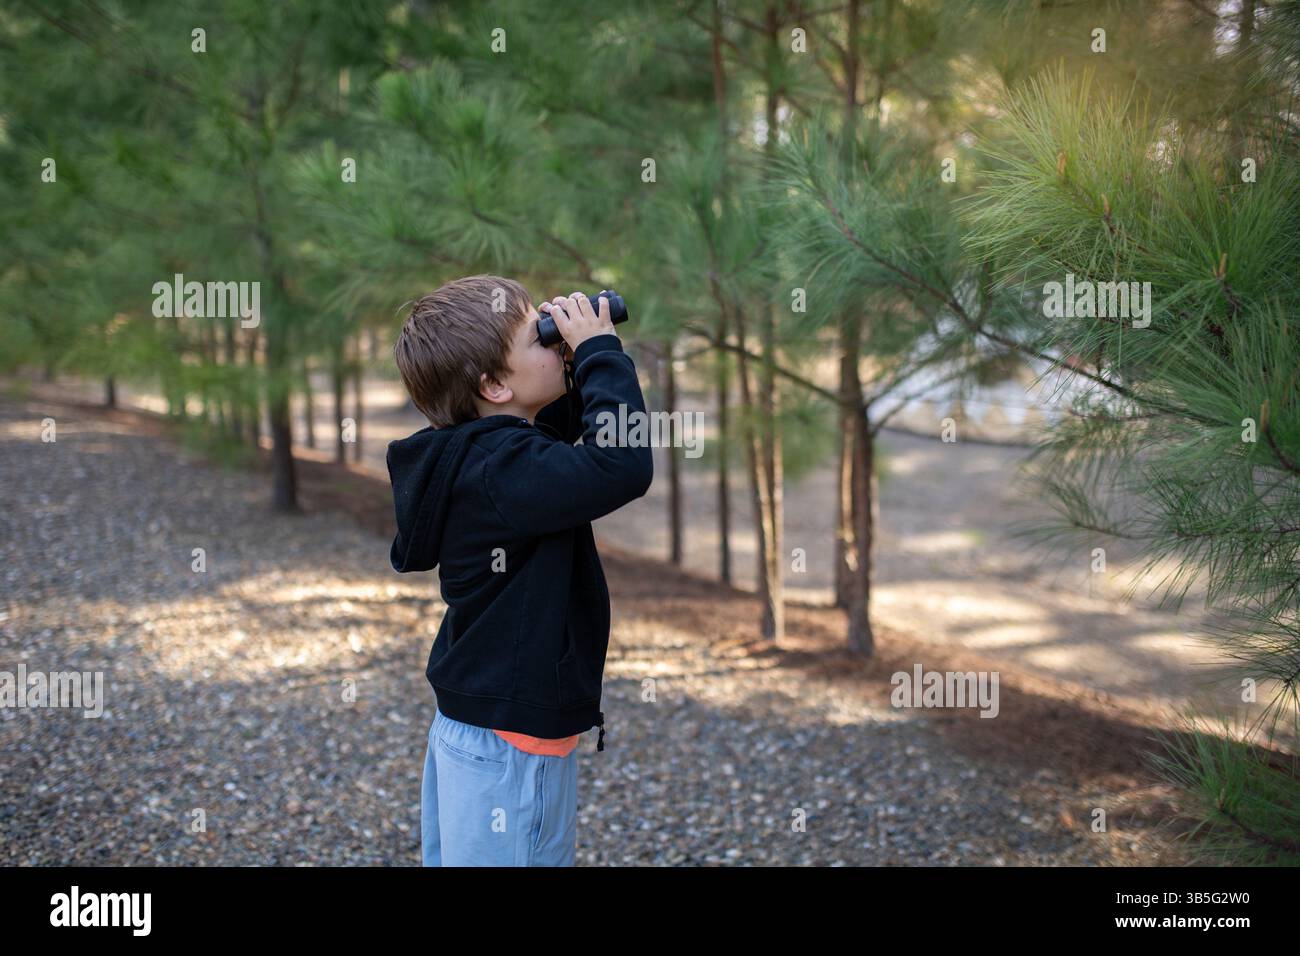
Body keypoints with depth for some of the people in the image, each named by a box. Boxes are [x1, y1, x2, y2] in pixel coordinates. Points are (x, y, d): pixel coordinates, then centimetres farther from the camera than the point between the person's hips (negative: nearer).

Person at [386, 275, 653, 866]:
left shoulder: (475, 449, 4)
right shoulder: (498, 471, -25)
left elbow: (563, 425, 24)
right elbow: (622, 467, -38)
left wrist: (580, 367, 4)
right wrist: (600, 352, -24)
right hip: (510, 744, -10)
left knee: (451, 858, 19)